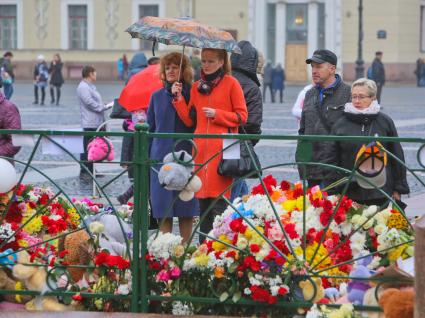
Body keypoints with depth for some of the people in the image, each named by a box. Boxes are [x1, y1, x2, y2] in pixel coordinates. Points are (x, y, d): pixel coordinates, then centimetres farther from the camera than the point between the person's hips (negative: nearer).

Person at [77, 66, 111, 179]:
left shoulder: (90, 86, 21)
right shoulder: (83, 87, -13)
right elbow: (89, 102, -22)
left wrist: (104, 106, 10)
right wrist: (105, 107, -15)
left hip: (97, 123, 11)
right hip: (90, 124, -11)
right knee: (87, 149, -7)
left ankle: (91, 170, 20)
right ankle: (84, 172, -5)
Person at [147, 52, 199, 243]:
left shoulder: (191, 94, 3)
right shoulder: (157, 96, 11)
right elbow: (150, 128, 14)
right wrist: (146, 157, 9)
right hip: (161, 157, 2)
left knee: (186, 207, 1)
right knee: (163, 208, 1)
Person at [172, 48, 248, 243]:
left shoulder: (231, 84, 1)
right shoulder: (196, 87, 16)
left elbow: (241, 116, 0)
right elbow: (190, 120, 14)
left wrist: (217, 114, -10)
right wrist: (179, 99, 3)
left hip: (221, 150, -5)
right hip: (201, 150, 5)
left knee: (219, 201, -11)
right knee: (203, 203, 7)